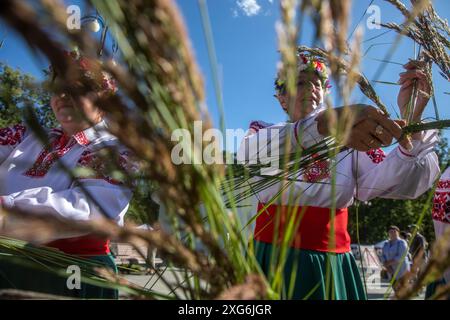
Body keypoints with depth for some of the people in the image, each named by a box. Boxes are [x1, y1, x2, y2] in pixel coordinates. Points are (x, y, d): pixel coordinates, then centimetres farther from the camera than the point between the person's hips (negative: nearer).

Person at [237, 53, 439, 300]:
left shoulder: (351, 140, 4)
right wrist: (327, 121, -40)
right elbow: (249, 152, -26)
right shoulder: (263, 131, 0)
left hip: (333, 268, 2)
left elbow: (403, 183, -11)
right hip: (274, 262, -2)